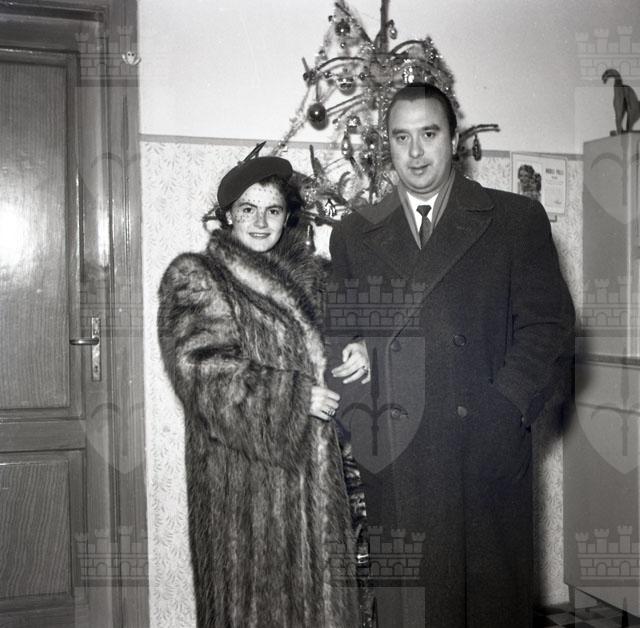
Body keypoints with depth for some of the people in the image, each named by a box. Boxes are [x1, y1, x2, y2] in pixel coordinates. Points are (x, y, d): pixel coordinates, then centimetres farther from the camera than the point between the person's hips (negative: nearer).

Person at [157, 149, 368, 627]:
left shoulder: (308, 276, 14)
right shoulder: (194, 277, -3)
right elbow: (203, 373, -13)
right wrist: (296, 397, -14)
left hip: (314, 471, 5)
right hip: (242, 471, -5)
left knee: (316, 585, 9)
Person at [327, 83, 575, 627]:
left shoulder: (518, 220, 8)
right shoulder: (352, 236, 14)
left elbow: (548, 326, 1)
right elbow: (341, 339, 12)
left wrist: (503, 413, -12)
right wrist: (356, 430, -4)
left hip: (488, 460, -1)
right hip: (390, 468, 1)